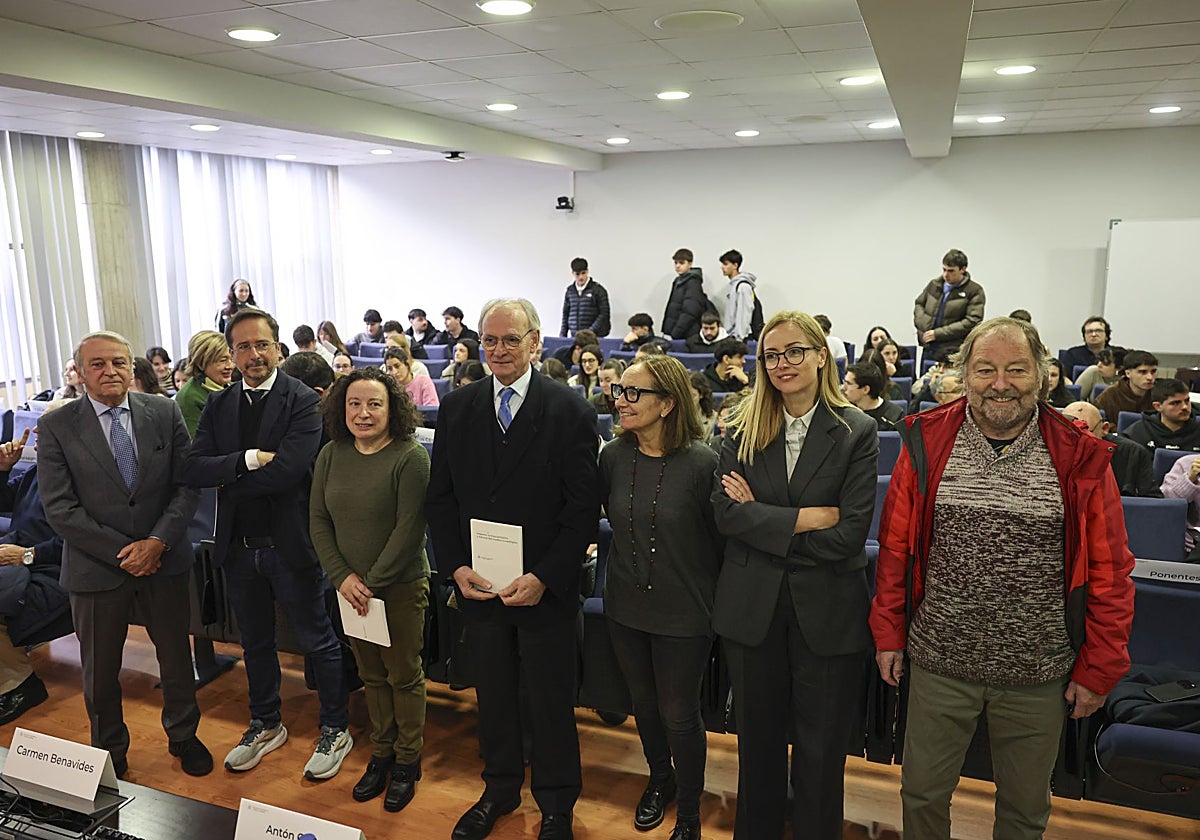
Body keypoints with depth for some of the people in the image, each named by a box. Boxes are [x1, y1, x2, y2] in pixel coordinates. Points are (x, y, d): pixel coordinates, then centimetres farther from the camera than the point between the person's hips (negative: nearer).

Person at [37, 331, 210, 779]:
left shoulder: (165, 413, -2)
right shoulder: (56, 426, -7)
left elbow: (187, 485, -3)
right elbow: (59, 508, -10)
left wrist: (157, 541, -15)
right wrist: (121, 552, -15)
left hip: (165, 559, 1)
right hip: (96, 568, -1)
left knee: (176, 657, 16)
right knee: (100, 672, 15)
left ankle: (183, 736, 39)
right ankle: (110, 754, 38)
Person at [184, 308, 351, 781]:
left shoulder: (303, 401, -12)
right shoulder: (218, 405, 5)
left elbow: (287, 471, -24)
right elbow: (194, 470, -7)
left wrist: (227, 481, -12)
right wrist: (248, 459, -22)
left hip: (289, 543, -5)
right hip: (238, 546, 6)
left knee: (317, 642, 9)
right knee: (255, 642, 22)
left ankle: (336, 729, 26)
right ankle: (266, 724, 41)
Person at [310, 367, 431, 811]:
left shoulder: (410, 457, -15)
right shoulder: (331, 455, 1)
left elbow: (409, 528, -17)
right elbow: (318, 521, 3)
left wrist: (373, 583, -16)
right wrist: (342, 576, -7)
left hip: (401, 586, -5)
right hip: (350, 586, 5)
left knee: (404, 675, 9)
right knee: (371, 675, 17)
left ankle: (407, 761, 26)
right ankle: (381, 753, 34)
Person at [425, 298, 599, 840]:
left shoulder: (570, 411, -10)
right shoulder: (457, 407, 2)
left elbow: (583, 507, -11)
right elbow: (440, 496, 5)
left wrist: (543, 578, -17)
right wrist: (456, 566, -6)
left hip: (545, 588, -3)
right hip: (476, 585, 3)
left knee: (550, 702, 12)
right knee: (493, 695, 19)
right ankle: (500, 789, 42)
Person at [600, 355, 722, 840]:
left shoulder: (701, 462, -20)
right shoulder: (614, 456, -6)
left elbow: (721, 537, -11)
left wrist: (715, 600, -6)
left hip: (683, 613, -4)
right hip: (625, 607, 4)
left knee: (679, 714, 10)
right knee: (644, 704, 22)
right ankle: (660, 779, 50)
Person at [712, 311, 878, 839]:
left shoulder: (857, 432, -6)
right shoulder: (743, 429, 2)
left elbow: (849, 534, -15)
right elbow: (724, 511, -10)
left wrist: (761, 519, -12)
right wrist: (807, 518, -18)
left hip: (827, 611, -2)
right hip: (752, 608, 3)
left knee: (820, 749, 13)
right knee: (758, 738, 19)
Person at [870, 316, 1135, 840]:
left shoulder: (1079, 459, -7)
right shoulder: (927, 444, -5)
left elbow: (1109, 574, -2)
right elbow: (895, 547, 0)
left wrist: (1098, 669, -1)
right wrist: (888, 635, 1)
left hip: (1039, 675, 0)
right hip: (940, 662, 1)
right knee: (922, 794, 16)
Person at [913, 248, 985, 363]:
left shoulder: (974, 291, -4)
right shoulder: (934, 284, 11)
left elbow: (972, 321, -13)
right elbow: (919, 303, 23)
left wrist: (938, 333, -16)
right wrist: (923, 325, 1)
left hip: (953, 352, -5)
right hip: (929, 348, 5)